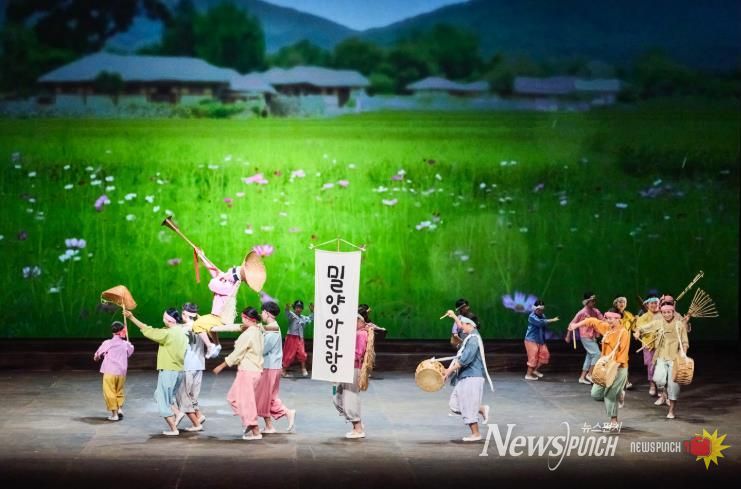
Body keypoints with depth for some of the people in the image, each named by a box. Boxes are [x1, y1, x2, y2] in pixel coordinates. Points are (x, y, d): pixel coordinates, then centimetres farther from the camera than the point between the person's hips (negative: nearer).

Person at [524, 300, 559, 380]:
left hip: (540, 340, 8)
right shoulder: (532, 317, -17)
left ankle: (535, 370, 22)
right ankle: (528, 375, 6)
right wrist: (552, 320, -35)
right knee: (533, 357, -5)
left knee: (545, 355, 7)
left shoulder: (542, 316, 7)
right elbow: (540, 322, -33)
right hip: (531, 340, -8)